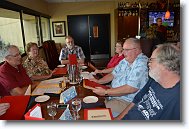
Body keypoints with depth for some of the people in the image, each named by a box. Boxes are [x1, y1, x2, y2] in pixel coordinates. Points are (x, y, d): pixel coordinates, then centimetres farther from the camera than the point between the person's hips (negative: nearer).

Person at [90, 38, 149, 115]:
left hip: (127, 101, -8)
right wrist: (98, 81, -1)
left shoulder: (142, 64, -21)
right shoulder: (125, 60, 8)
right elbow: (113, 74, 15)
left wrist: (106, 92, -25)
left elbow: (131, 89, -28)